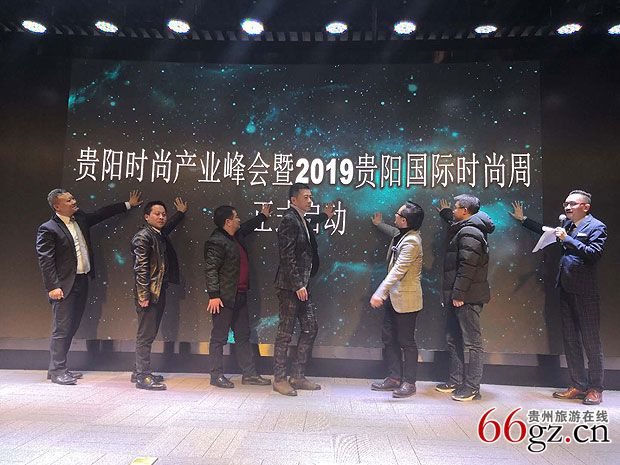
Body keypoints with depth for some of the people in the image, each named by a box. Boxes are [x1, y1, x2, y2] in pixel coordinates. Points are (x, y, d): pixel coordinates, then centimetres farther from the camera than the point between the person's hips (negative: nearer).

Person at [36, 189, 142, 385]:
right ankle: (57, 371, 10)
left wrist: (128, 204, 22)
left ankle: (60, 368, 24)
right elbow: (45, 260, -13)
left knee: (72, 327, 13)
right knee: (62, 328, -2)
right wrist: (52, 287, -18)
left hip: (82, 281, 7)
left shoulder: (80, 218, 10)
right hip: (64, 286, -7)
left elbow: (102, 213, 22)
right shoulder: (48, 229, -10)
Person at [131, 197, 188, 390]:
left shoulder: (160, 234, 14)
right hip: (148, 293, -9)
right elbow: (140, 268, -16)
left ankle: (140, 372, 24)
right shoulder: (143, 236, -10)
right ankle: (143, 377, 2)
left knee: (149, 334, 14)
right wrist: (143, 295, -20)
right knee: (146, 335, -4)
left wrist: (180, 212, 51)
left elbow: (169, 225, 40)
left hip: (159, 291, 9)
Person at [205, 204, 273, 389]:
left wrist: (262, 215, 46)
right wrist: (213, 295, -22)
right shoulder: (217, 242, -15)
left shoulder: (236, 236, 12)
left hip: (239, 296, 9)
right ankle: (217, 376, 14)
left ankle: (249, 374, 21)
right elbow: (210, 269, -19)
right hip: (224, 298, -9)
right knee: (219, 337, 3)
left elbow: (248, 227, 35)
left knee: (243, 337, 13)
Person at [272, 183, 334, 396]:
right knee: (285, 333, 0)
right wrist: (298, 285, -20)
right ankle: (279, 379, 13)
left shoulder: (302, 221, 15)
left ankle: (298, 376, 22)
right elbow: (288, 256, -19)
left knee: (310, 329, 11)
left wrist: (325, 216, 37)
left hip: (302, 285, 10)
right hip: (290, 286, -10)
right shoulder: (289, 220, -13)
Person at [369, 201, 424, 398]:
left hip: (406, 299, -10)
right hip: (393, 297, 10)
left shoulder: (411, 242, -22)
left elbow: (398, 270, -30)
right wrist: (379, 224, 41)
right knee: (389, 338, 15)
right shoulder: (403, 234, 7)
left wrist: (380, 292, -35)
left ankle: (409, 382, 15)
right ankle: (394, 378, 25)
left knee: (406, 341, 2)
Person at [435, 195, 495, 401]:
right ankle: (456, 381, 26)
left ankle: (472, 387, 6)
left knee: (473, 342, -2)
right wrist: (445, 213, 55)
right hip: (459, 296, 11)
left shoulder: (470, 233, -16)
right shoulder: (464, 230, 16)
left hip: (467, 297, -11)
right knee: (453, 339, 16)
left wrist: (458, 294, -21)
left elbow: (467, 266, -22)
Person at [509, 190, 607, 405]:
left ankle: (595, 389, 13)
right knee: (570, 341, 11)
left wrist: (567, 239, -21)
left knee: (591, 341, 2)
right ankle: (578, 386, 20)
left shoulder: (596, 227, -6)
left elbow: (595, 253, -20)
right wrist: (523, 219, 33)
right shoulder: (566, 224, 15)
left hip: (585, 293, -7)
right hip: (566, 291, 7)